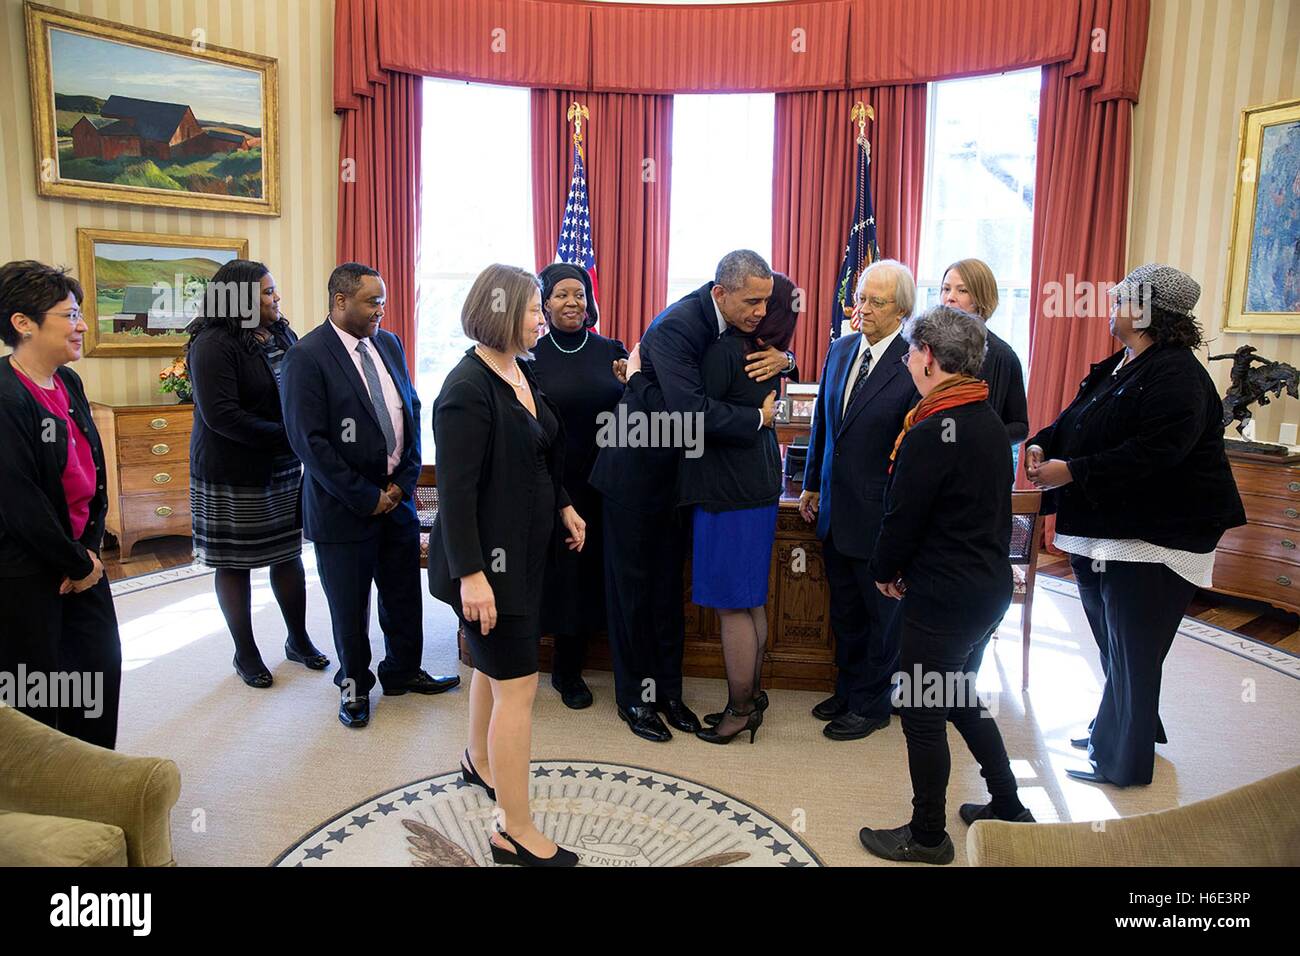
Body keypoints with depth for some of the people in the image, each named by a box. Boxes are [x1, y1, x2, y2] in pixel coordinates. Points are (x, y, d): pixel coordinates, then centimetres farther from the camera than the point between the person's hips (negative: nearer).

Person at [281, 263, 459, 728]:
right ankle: (354, 684, 31)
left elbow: (411, 411, 10)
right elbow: (309, 440, -18)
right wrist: (366, 498, -15)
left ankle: (403, 671, 37)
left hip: (397, 495, 6)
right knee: (349, 603, 10)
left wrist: (404, 481, -2)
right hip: (344, 504, -5)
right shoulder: (306, 357, -14)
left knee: (404, 593, 16)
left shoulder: (389, 344, 6)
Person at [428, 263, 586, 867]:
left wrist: (564, 507, 17)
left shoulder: (519, 372, 5)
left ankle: (479, 762, 46)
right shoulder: (468, 388, -21)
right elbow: (456, 490, -23)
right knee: (517, 687, -4)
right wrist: (471, 574, -24)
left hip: (524, 550, 9)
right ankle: (515, 832, 9)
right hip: (488, 557, -9)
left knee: (494, 663, 24)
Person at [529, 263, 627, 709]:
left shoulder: (611, 351, 5)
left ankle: (569, 670, 28)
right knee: (554, 570, 5)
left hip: (598, 485, 2)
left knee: (585, 573, 10)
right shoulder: (530, 355, -3)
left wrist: (632, 384, -9)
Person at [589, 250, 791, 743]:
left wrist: (782, 358, -12)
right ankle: (635, 697, 20)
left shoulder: (735, 322, -2)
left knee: (668, 582, 14)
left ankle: (668, 689, 26)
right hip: (637, 469, -7)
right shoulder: (676, 326, -26)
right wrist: (758, 417, -23)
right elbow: (691, 408, -36)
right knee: (632, 583, 6)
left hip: (678, 468, 7)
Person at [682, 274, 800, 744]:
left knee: (733, 604, 2)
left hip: (730, 492, -9)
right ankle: (751, 697, 29)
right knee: (751, 601, 17)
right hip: (760, 486, 9)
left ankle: (741, 709, 14)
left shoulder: (724, 350, -17)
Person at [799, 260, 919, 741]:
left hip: (880, 514, -6)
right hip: (835, 508, 6)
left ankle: (872, 705, 29)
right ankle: (848, 689, 38)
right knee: (844, 611, 20)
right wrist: (812, 484, 15)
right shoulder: (839, 349, 5)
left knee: (880, 612, 12)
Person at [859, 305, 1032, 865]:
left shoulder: (930, 434, -22)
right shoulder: (989, 422, 6)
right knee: (961, 698, 25)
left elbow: (902, 515, -17)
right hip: (990, 585, 9)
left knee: (923, 713, 6)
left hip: (943, 597, -9)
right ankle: (1008, 807, 36)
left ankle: (927, 836, 21)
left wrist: (885, 572, 2)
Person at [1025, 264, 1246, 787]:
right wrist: (1041, 445, -5)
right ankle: (1114, 729, 40)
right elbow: (1074, 421, 16)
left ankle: (1121, 760, 17)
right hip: (1101, 531, 9)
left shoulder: (1176, 375, -17)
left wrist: (1071, 471, -28)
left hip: (1151, 540, -9)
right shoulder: (1114, 369, 12)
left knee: (1130, 652, 2)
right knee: (1111, 642, 22)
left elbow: (1155, 451, -28)